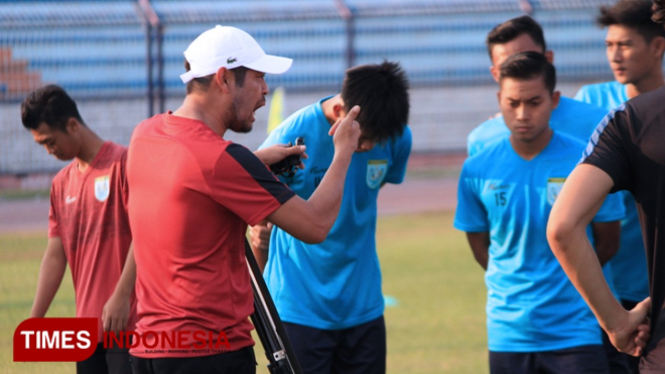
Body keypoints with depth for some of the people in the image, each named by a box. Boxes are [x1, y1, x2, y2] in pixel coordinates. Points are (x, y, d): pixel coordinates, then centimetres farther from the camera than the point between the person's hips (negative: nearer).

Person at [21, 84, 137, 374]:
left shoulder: (123, 164, -7)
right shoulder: (61, 183, 14)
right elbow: (55, 255, 14)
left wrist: (121, 296, -20)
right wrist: (34, 321, 8)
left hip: (126, 320, -7)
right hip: (87, 326, 7)